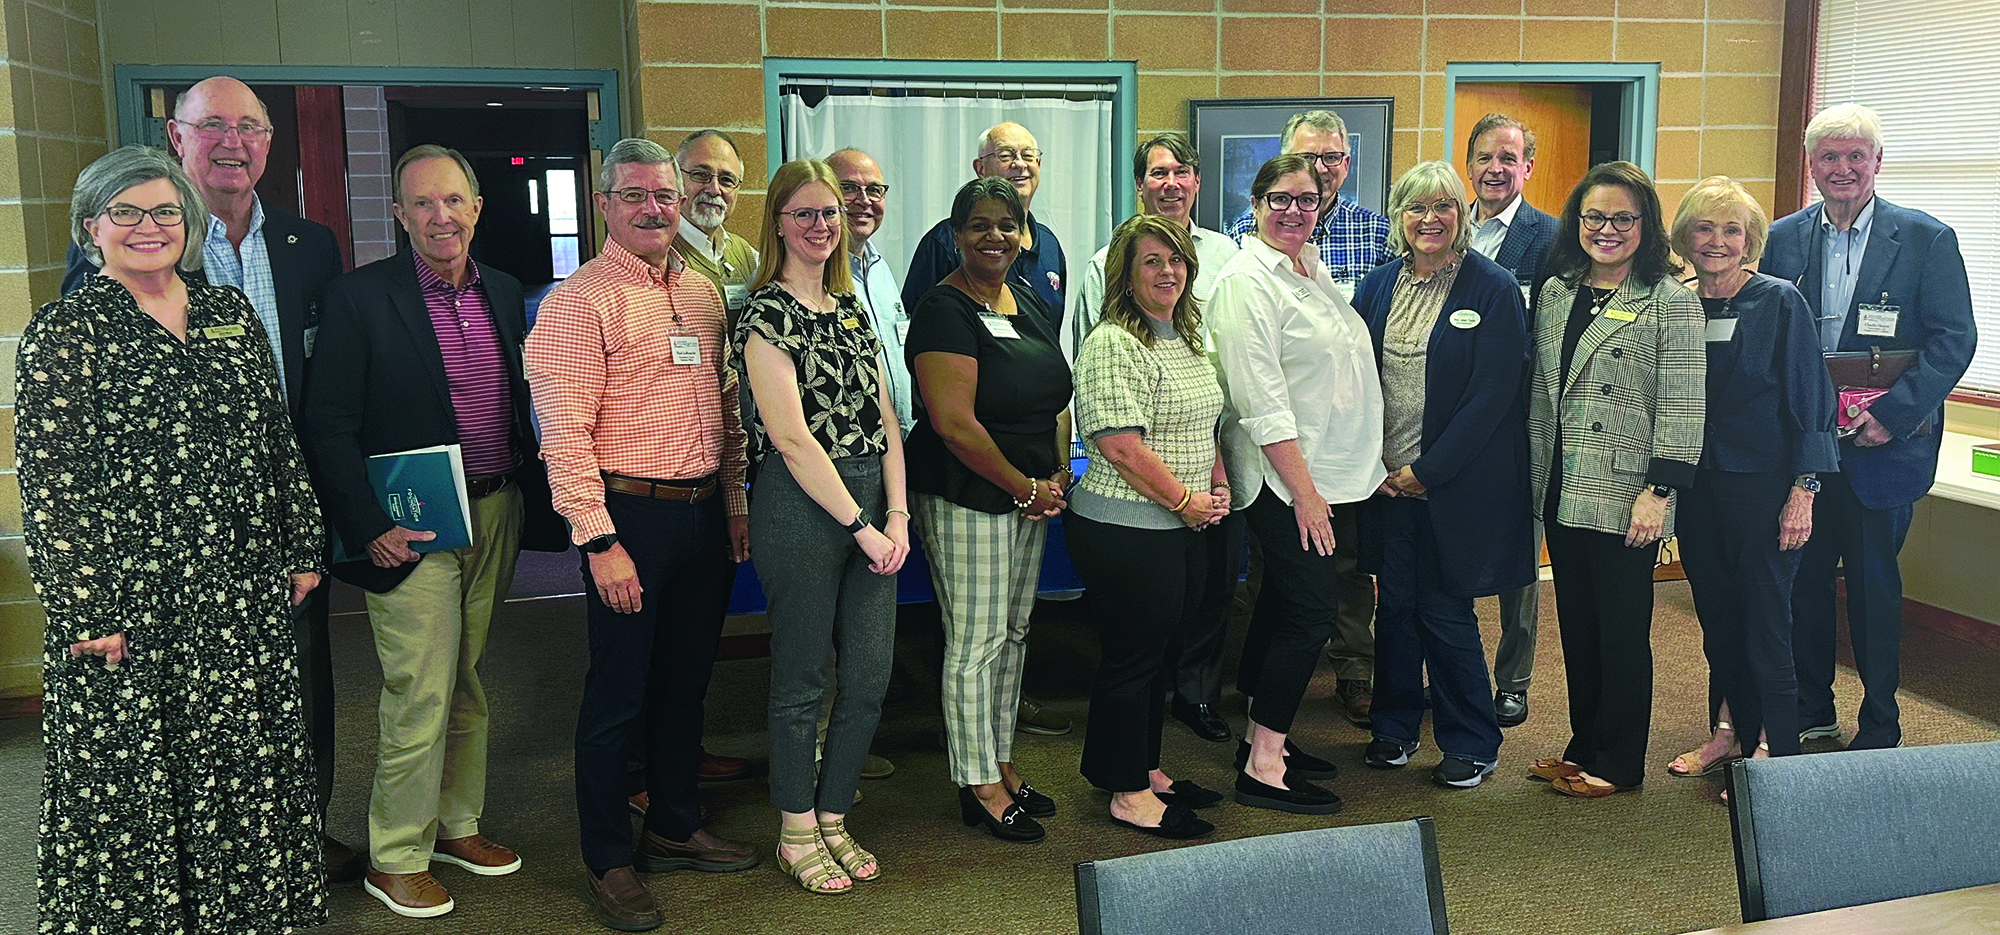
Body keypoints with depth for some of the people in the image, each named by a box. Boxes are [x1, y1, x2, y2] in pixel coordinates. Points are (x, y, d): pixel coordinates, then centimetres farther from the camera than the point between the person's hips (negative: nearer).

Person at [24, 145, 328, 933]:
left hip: (245, 598, 5)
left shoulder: (231, 314, 10)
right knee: (129, 776, 7)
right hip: (130, 609, -4)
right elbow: (51, 483, -10)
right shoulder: (63, 332, -5)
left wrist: (300, 550, 12)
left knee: (247, 763, 13)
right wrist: (87, 614, -14)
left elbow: (278, 439, 13)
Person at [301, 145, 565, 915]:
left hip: (497, 516, 6)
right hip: (411, 530, -5)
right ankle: (395, 859, 16)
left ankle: (456, 824, 33)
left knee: (468, 684, 17)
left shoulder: (504, 293, 8)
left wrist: (534, 501, 9)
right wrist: (368, 527, -15)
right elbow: (328, 426, -11)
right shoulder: (360, 297, -9)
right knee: (420, 697, -1)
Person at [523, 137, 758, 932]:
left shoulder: (702, 294, 11)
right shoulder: (579, 300, -10)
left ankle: (674, 827, 34)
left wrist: (736, 501, 12)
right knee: (618, 693, 4)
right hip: (631, 516, -6)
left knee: (686, 681, 17)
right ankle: (608, 861, 18)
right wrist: (599, 541, -19)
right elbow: (564, 432, -16)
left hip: (704, 514, 7)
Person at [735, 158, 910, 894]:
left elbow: (883, 419, 11)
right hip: (799, 505, -7)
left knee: (869, 678, 9)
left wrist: (896, 515, 0)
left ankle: (833, 819, 27)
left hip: (871, 503, 7)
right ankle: (796, 834, 22)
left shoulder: (852, 308, 14)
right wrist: (861, 527, -14)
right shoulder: (766, 316, -8)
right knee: (801, 680, 5)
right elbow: (792, 437, -14)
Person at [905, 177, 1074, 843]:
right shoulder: (944, 311, -13)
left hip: (1032, 495, 8)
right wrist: (1024, 487, -13)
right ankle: (979, 785, 11)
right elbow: (954, 422, -20)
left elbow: (1055, 396, 18)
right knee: (976, 639, -1)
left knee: (1014, 633, 15)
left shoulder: (1030, 303, 13)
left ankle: (1000, 762, 28)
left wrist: (1058, 475, 4)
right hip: (966, 498, -8)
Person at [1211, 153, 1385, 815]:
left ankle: (1263, 740, 26)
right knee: (1312, 611, -9)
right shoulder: (1247, 280, -14)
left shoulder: (1314, 271, 14)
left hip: (1324, 469, 9)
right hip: (1284, 477, -9)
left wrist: (1359, 467, 16)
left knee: (1285, 606, 15)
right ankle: (1262, 768, -1)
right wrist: (1302, 489, -20)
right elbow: (1261, 399, -19)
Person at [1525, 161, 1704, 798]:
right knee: (1576, 623, 14)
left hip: (1624, 496, -6)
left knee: (1622, 630, 4)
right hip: (1562, 490, 6)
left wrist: (1659, 492, -16)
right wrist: (1537, 475, 12)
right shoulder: (1557, 291, 11)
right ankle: (1584, 745, 28)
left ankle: (1619, 762, 18)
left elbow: (1682, 407, -11)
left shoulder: (1670, 300, -7)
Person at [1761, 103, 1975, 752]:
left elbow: (1955, 339, -7)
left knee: (1874, 586, 6)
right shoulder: (1783, 238, 5)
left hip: (1881, 445, -3)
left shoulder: (1927, 238, -4)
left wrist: (1893, 413, -18)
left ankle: (1879, 731, 20)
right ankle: (1811, 714, 28)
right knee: (1802, 579, 11)